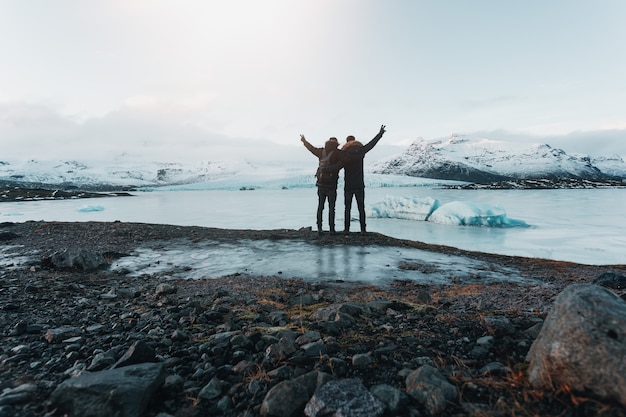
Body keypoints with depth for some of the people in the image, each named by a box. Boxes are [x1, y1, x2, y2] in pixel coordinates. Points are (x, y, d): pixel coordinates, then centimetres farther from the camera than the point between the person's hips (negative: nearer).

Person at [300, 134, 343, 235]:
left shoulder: (321, 152, 7)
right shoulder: (337, 153, -6)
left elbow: (311, 148, 22)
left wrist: (304, 140, 38)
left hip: (320, 184, 4)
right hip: (331, 185, -4)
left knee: (320, 207, 12)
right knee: (331, 208, 3)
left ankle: (319, 228, 11)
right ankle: (331, 229, 3)